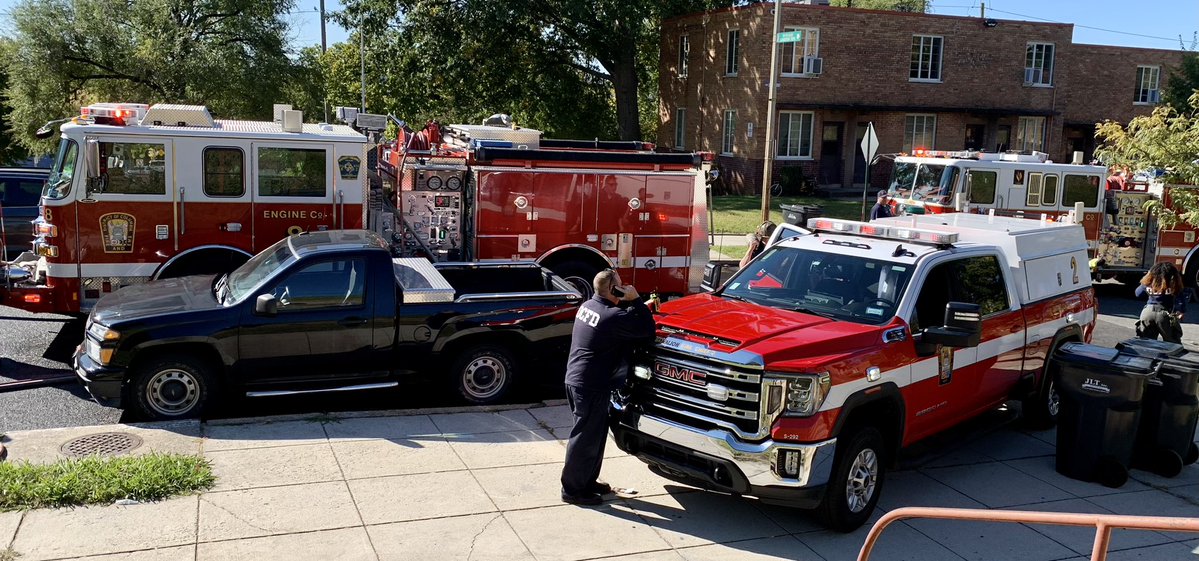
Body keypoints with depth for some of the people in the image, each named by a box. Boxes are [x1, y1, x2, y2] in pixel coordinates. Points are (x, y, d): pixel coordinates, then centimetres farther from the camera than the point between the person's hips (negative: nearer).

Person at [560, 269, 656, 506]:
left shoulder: (587, 306, 8)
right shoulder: (613, 317, -21)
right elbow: (647, 329, -15)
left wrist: (630, 303, 5)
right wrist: (635, 300, -11)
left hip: (576, 380, 10)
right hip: (591, 387, -10)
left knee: (594, 434, 21)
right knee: (586, 437, 1)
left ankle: (587, 481, 32)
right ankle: (572, 489, 11)